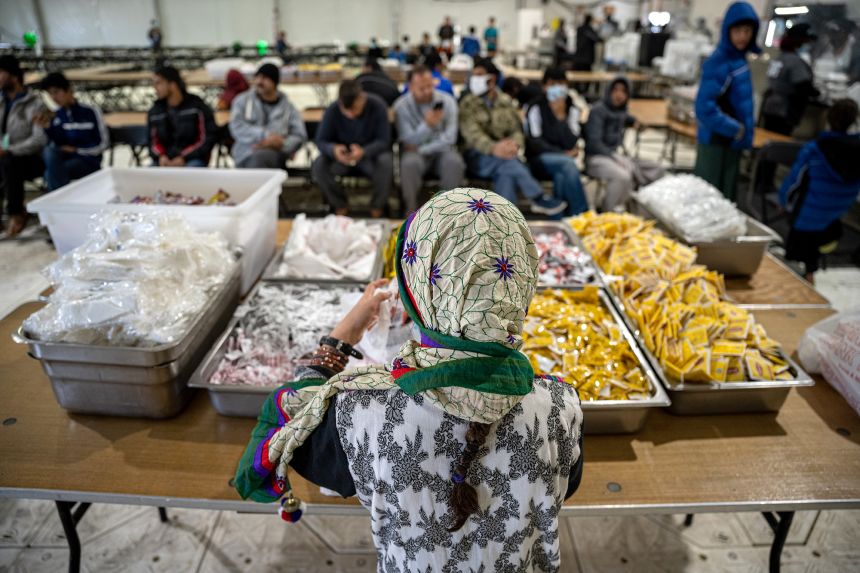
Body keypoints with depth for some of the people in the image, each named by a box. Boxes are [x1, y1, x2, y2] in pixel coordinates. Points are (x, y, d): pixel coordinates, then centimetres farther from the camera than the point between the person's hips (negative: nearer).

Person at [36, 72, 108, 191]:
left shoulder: (90, 111, -6)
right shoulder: (56, 115, 7)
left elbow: (103, 144, -4)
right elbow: (56, 144, 4)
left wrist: (76, 150, -10)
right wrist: (48, 128, -14)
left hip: (88, 161, -4)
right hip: (65, 158, 4)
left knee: (51, 173, -29)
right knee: (49, 152, -30)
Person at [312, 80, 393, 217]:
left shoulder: (377, 106, -20)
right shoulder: (332, 110, -16)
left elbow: (384, 141, -20)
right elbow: (321, 141, -12)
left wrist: (363, 151, -42)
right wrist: (334, 150, -37)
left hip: (371, 153, -1)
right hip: (342, 156, 2)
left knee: (386, 162, -35)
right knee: (318, 167, -26)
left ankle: (377, 206, -6)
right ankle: (340, 205, 1)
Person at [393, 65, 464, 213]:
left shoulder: (447, 101, -4)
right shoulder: (401, 105, -7)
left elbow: (449, 138, -9)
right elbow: (409, 141, -13)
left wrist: (420, 149, -16)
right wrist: (427, 125, -32)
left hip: (441, 150, 1)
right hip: (415, 152, -1)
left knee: (454, 161, -32)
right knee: (409, 162, -35)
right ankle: (411, 211, -19)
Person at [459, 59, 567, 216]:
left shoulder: (506, 102, 15)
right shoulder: (468, 103, 4)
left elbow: (517, 130, 7)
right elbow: (472, 133, -13)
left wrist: (514, 144, -20)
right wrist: (493, 148, -34)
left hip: (505, 155, 2)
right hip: (479, 156, -2)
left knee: (506, 174, -35)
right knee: (507, 162, -35)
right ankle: (538, 200, -30)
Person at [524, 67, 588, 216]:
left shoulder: (572, 110, 11)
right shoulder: (536, 108, 1)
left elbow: (571, 143, -4)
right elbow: (535, 143, -7)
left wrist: (561, 117, -14)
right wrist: (563, 154, -10)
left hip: (562, 160, 3)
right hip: (539, 160, -3)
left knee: (561, 176, -35)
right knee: (568, 164, -34)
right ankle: (582, 214, -29)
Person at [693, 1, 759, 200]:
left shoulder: (739, 58, 8)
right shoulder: (718, 63, -18)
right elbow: (705, 107, -26)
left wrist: (744, 131, 10)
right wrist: (735, 129, -17)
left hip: (732, 140, 8)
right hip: (717, 141, -8)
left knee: (725, 195, 15)